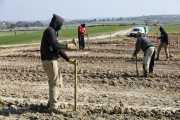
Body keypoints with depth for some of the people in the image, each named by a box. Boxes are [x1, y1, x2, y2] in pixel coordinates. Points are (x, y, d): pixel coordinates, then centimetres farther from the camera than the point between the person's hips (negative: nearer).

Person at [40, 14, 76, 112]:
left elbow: (58, 48, 19)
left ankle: (51, 102, 29)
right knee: (54, 83, -5)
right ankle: (53, 107, 2)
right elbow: (55, 45, -24)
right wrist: (67, 46, -9)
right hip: (49, 61, -10)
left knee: (56, 82, 18)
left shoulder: (53, 32, 18)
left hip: (53, 61, 10)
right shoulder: (49, 31, -13)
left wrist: (68, 60, 16)